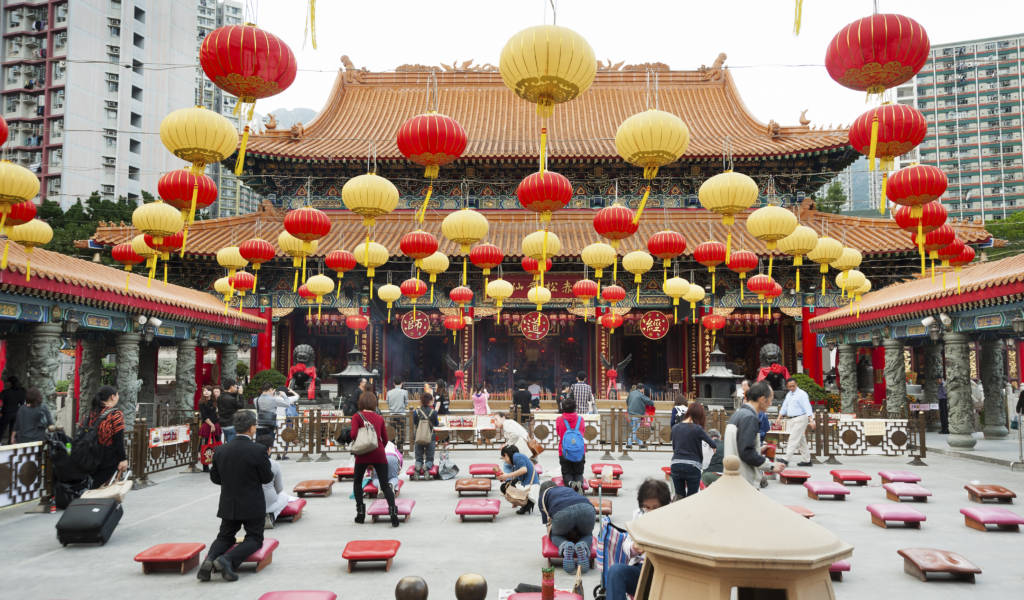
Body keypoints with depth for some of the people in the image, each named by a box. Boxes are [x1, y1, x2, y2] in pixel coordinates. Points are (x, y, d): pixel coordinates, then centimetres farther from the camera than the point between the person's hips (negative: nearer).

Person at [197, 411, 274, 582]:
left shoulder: (221, 451, -5)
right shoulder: (259, 450, -19)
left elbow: (214, 478, 4)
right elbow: (267, 478, -10)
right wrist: (266, 460, 9)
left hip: (228, 505, 4)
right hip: (253, 506, -4)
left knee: (225, 537, 23)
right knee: (254, 539, 11)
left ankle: (209, 559, -6)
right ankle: (227, 560, -15)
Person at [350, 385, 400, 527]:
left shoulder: (357, 416, 1)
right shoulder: (380, 418, 11)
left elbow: (353, 434, -12)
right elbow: (385, 440, 10)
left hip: (363, 455, -2)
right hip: (379, 455, 2)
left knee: (357, 482, 22)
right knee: (385, 485, 5)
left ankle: (360, 512, 16)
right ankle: (393, 509, -17)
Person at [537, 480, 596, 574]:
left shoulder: (542, 496, 30)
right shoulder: (569, 489, 42)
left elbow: (548, 523, 27)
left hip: (563, 513, -2)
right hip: (587, 509, 2)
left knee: (555, 535, 29)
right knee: (587, 534, 32)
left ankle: (565, 546, -5)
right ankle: (583, 546, -3)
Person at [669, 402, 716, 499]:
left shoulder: (675, 428, 4)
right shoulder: (697, 429, -10)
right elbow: (713, 444, 0)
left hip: (676, 466, 4)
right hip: (692, 467, -4)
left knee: (679, 496, 15)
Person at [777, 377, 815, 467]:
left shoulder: (801, 394, -11)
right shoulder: (789, 394, 14)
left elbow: (807, 407, -19)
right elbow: (784, 407, 21)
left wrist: (810, 420, -28)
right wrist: (779, 418, 15)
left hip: (800, 419, -8)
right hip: (792, 419, 8)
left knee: (793, 439, -11)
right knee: (801, 440, 12)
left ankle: (786, 460, -13)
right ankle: (807, 461, 19)